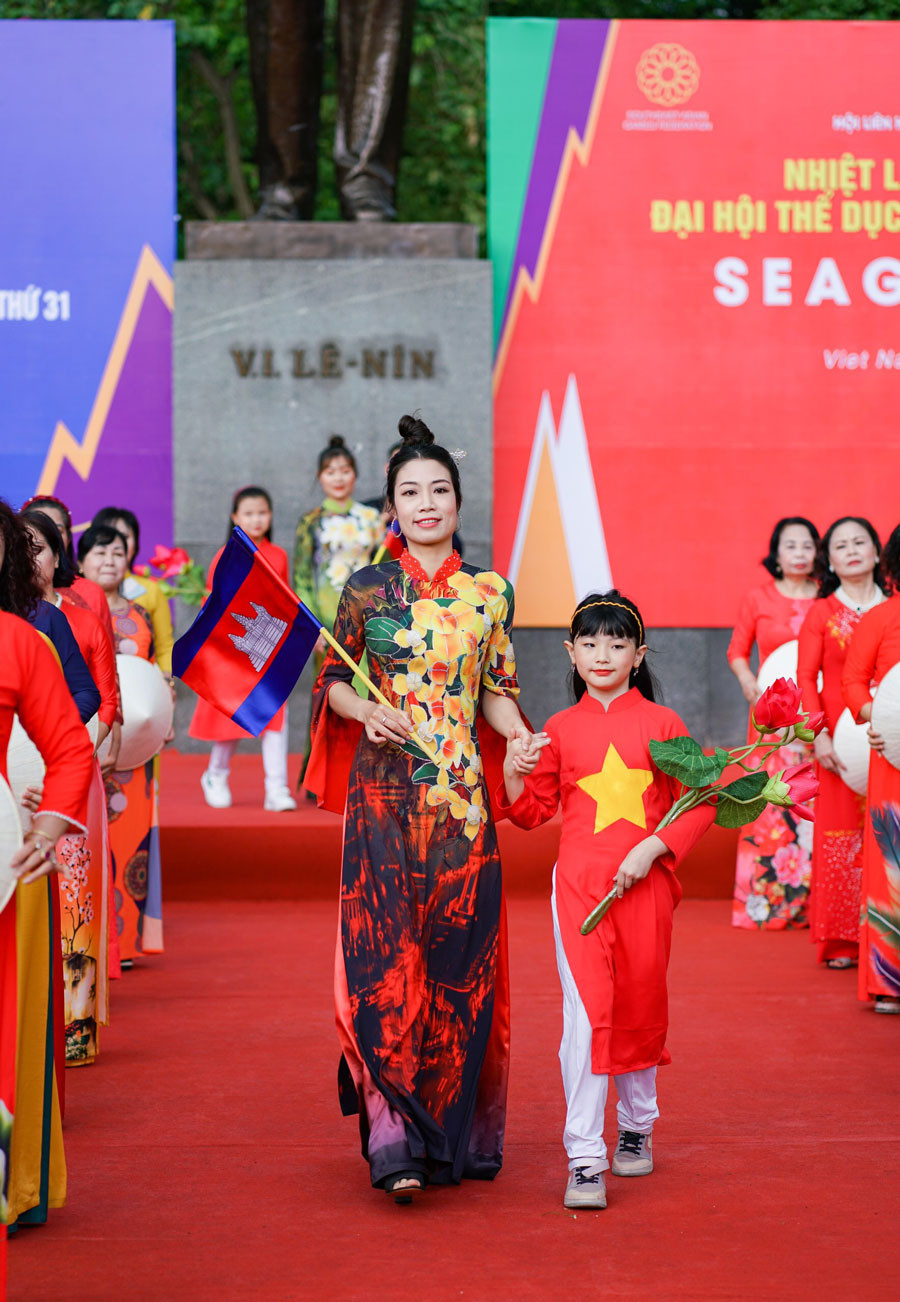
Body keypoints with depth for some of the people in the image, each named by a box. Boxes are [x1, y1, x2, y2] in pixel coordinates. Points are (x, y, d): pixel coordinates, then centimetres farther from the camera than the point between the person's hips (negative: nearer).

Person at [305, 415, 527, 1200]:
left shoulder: (490, 595, 8)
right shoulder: (366, 590, 4)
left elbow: (495, 692, 13)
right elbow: (332, 679, 9)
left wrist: (524, 738, -5)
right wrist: (367, 711, -11)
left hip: (462, 795, 2)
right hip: (384, 792, -2)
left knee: (459, 955, 2)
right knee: (385, 952, -10)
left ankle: (456, 1132, 14)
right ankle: (396, 1139, -10)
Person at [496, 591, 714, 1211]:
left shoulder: (662, 722, 4)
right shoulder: (560, 729, 7)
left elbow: (700, 800, 3)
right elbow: (534, 811, 15)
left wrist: (653, 847, -10)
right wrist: (513, 774, -5)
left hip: (645, 885, 0)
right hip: (578, 884, 0)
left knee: (640, 1011, 11)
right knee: (585, 1016, -9)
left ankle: (637, 1126, 35)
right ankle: (584, 1160, -6)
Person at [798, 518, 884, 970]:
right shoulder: (821, 613, 6)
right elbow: (806, 678, 1)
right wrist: (819, 735, -10)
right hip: (839, 741, -1)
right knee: (840, 831, -2)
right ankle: (841, 941, 4)